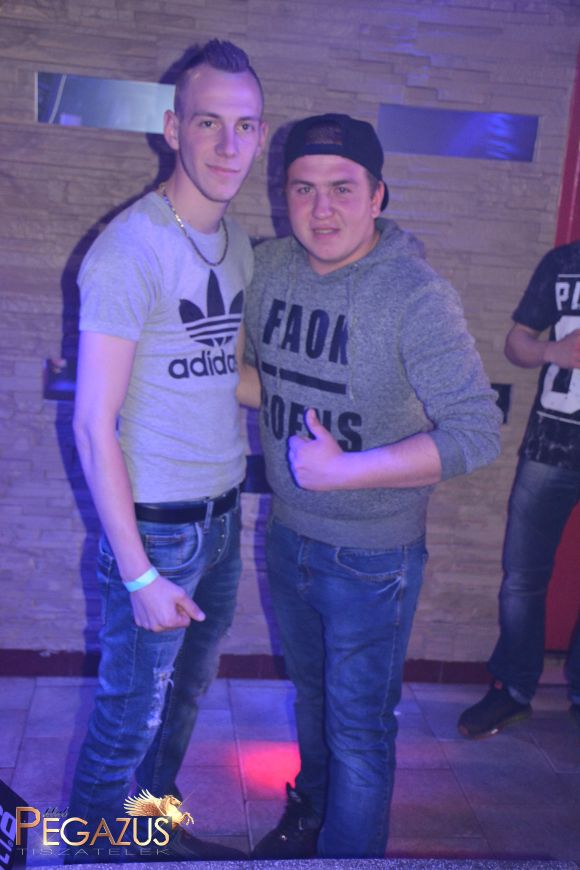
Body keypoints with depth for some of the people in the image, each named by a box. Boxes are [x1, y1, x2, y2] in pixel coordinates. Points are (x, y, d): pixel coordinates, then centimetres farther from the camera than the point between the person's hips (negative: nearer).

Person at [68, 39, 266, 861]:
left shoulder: (238, 242, 5)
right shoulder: (130, 250, -18)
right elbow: (93, 424, -18)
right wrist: (139, 576, -17)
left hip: (223, 515, 8)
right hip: (156, 525, -7)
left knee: (189, 687, 23)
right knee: (130, 715, 9)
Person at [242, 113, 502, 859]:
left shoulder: (415, 295, -22)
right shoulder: (268, 267, -4)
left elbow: (477, 431, -25)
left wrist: (343, 470, -27)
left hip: (372, 555, -6)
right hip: (287, 534, 6)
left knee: (358, 730, 8)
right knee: (310, 691, 27)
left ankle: (348, 850, 32)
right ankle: (309, 813, 51)